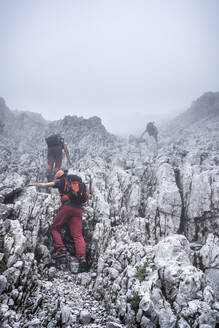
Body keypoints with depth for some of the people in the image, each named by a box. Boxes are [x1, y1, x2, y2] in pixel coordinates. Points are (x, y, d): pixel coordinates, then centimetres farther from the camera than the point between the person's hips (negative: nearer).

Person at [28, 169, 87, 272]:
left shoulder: (61, 181, 13)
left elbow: (47, 185, 3)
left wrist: (35, 184, 16)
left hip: (66, 207, -4)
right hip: (78, 209, 4)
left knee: (55, 228, 15)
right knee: (78, 235, -2)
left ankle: (61, 249, -3)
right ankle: (82, 257, -21)